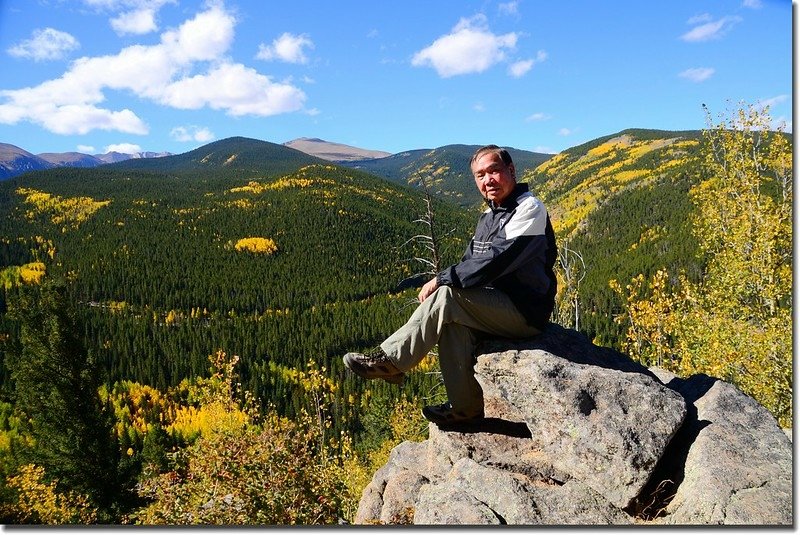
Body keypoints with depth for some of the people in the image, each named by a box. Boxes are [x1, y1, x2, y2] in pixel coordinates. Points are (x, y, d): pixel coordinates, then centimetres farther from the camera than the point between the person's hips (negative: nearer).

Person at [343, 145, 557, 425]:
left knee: (447, 297, -24)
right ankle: (466, 406, -11)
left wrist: (441, 280, -19)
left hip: (526, 312, -8)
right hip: (498, 305, 8)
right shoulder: (489, 216, 15)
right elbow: (471, 261, 15)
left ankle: (390, 360, -13)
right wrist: (443, 281, -6)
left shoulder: (529, 209, -13)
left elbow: (494, 261, -24)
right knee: (454, 320, -20)